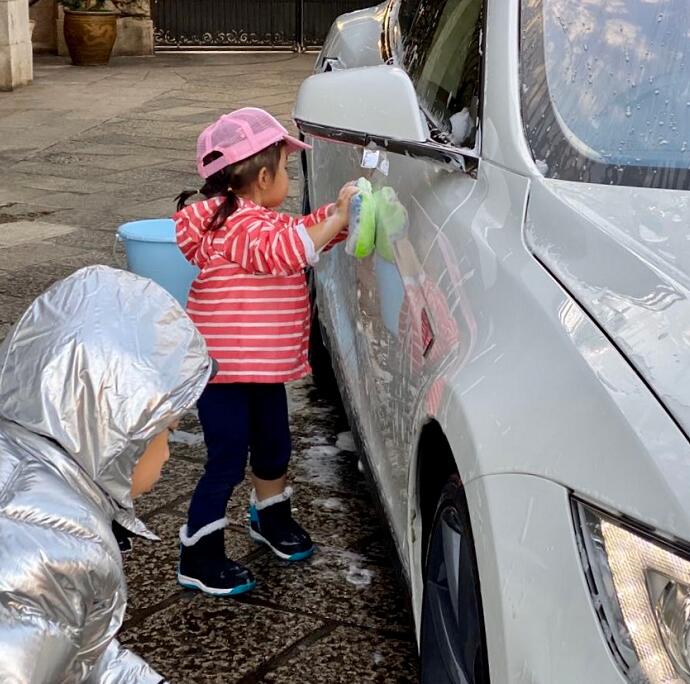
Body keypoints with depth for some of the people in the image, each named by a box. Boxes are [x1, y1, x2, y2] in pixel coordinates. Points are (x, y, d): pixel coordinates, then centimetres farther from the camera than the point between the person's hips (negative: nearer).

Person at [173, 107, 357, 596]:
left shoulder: (264, 220, 13)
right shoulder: (240, 225, -20)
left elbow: (302, 231, 24)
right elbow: (286, 249, -33)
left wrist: (336, 211, 9)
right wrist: (336, 219, -30)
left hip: (265, 367, 10)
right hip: (224, 370, -10)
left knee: (273, 446, 23)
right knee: (228, 461, -5)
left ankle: (273, 518, 47)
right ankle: (199, 559, 6)